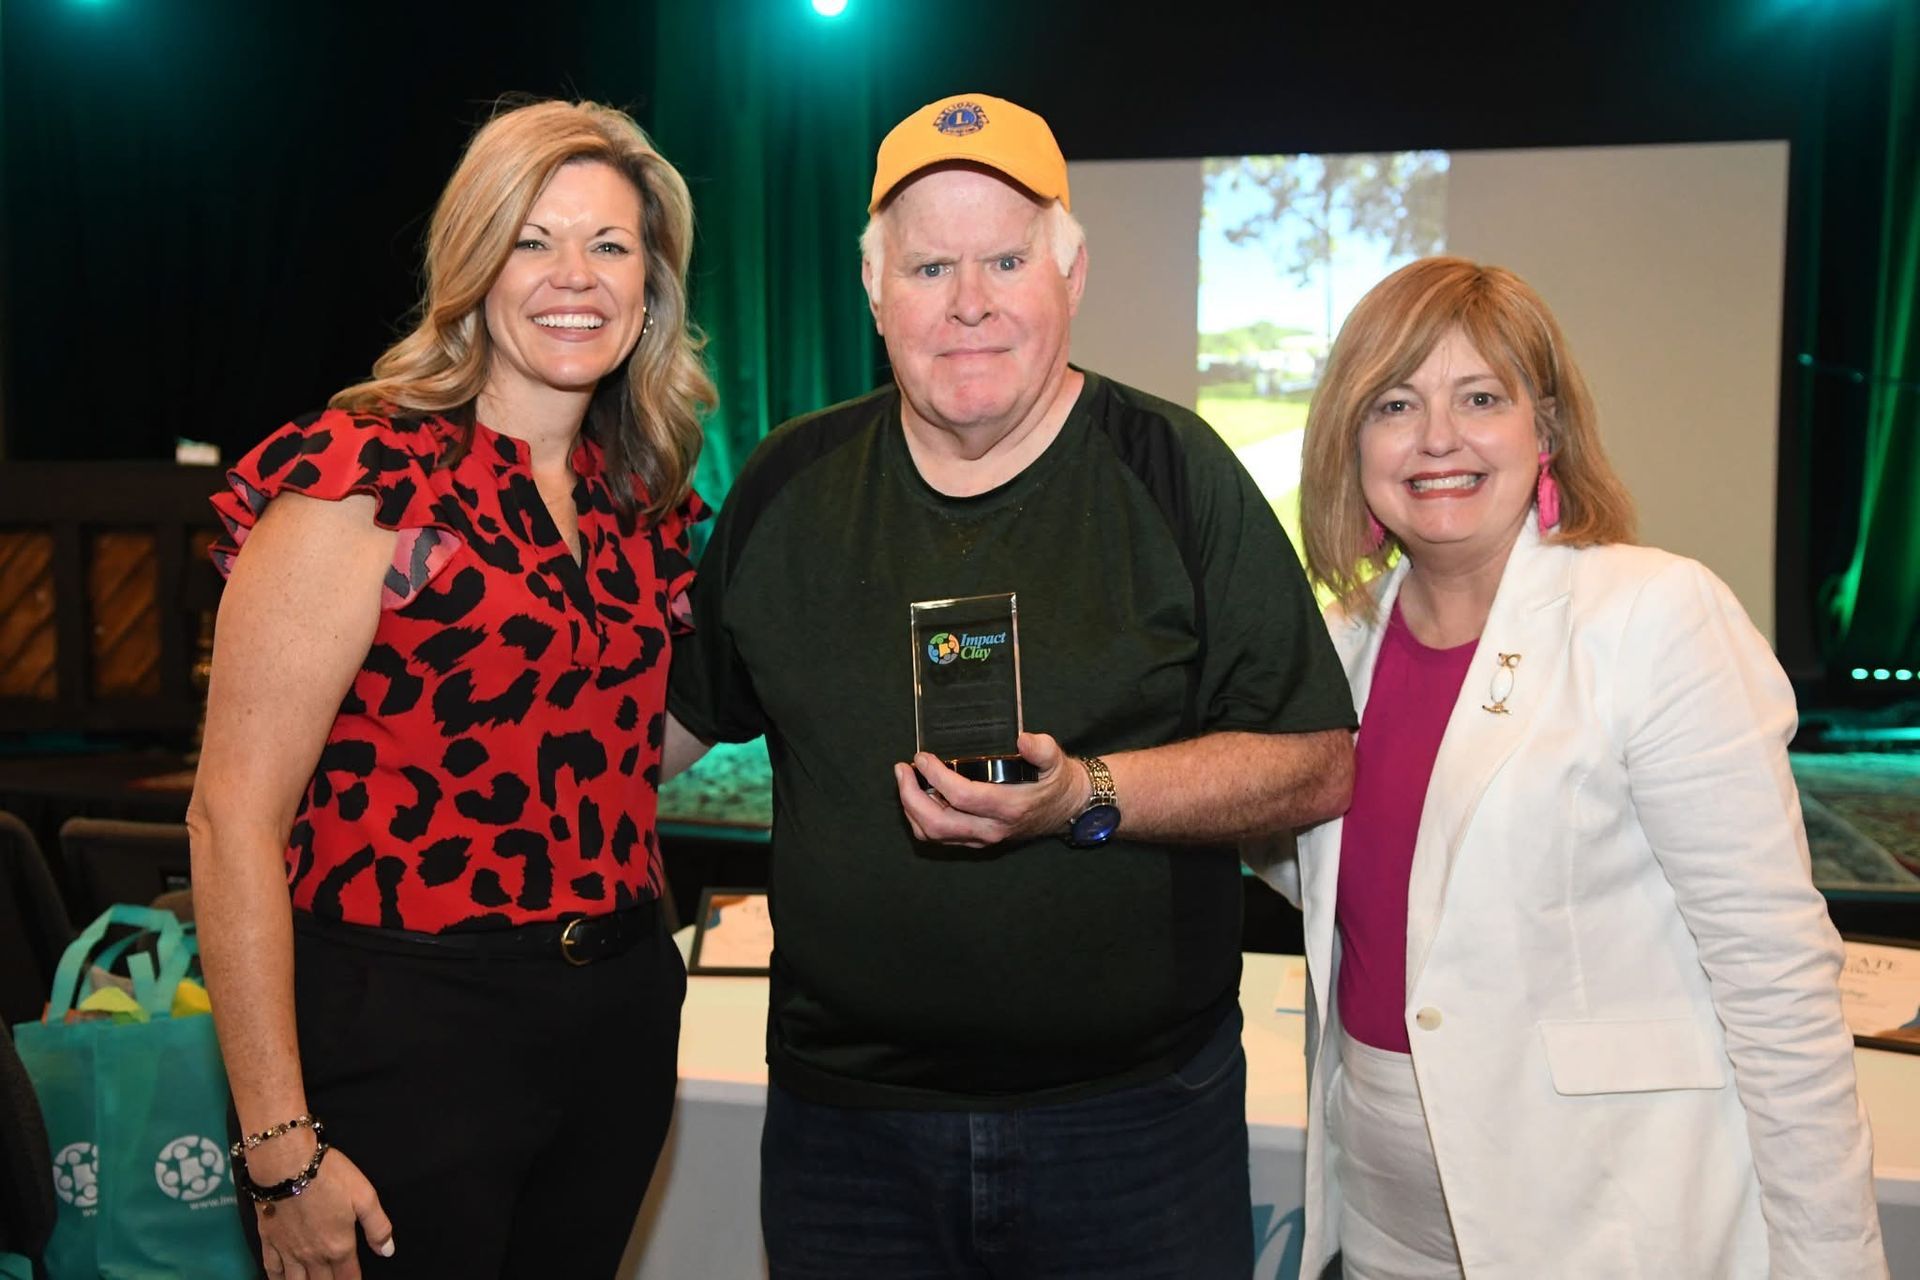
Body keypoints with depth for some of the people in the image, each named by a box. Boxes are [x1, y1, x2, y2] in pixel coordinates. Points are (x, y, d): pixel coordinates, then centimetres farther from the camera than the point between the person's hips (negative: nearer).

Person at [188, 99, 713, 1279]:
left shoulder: (642, 497, 6)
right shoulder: (362, 484, -13)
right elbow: (235, 816, -16)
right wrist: (281, 1148, -17)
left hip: (621, 1023, 7)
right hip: (412, 1032, -6)